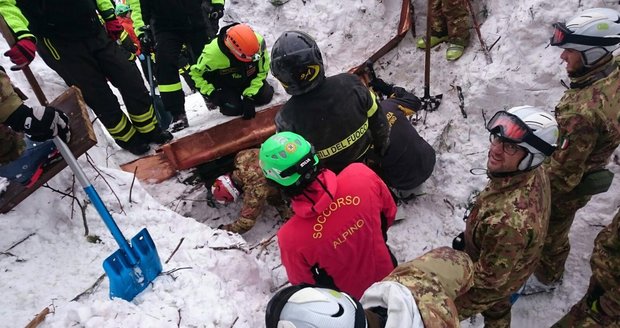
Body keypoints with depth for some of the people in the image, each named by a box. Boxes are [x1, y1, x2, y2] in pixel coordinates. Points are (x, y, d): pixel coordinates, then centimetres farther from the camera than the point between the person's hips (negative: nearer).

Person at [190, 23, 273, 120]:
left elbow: (262, 71, -17)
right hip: (226, 85, -3)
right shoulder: (213, 53, -35)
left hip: (250, 79, 3)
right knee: (233, 109, -21)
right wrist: (210, 93, -24)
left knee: (265, 96, -13)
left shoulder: (258, 42, -31)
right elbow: (196, 73, -16)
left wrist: (250, 96, -22)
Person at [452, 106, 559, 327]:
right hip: (511, 267, 7)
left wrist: (457, 309, -16)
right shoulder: (533, 173, -20)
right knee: (497, 309, 36)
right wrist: (470, 238, 14)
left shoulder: (509, 219, -48)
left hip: (495, 282, -7)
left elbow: (490, 279, -33)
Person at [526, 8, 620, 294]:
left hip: (567, 186, -8)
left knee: (550, 232, 19)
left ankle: (547, 277, 45)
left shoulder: (584, 112, -41)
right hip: (587, 170, 8)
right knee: (552, 228, 32)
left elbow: (564, 170, -30)